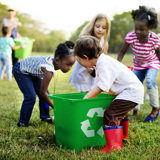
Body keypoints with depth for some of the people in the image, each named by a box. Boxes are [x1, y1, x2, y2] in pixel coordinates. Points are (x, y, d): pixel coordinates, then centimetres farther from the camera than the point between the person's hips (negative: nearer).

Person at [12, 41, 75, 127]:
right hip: (20, 71, -8)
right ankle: (22, 123, -1)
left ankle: (45, 117, 20)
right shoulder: (49, 69, -40)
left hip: (32, 71, 8)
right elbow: (42, 92, -31)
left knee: (45, 94, 5)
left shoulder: (54, 59, -17)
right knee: (31, 97, -16)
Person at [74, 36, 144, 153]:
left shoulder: (104, 63, -21)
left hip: (132, 91, -11)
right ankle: (120, 137, 47)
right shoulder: (101, 62, 13)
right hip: (132, 91, 11)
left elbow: (101, 87, -26)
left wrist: (85, 98, -18)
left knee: (110, 114, -19)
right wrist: (89, 98, 13)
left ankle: (113, 145, -23)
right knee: (117, 114, 26)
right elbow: (97, 86, 18)